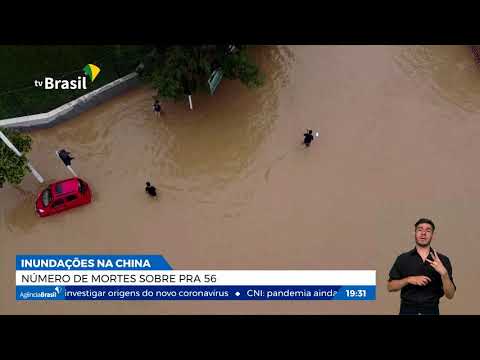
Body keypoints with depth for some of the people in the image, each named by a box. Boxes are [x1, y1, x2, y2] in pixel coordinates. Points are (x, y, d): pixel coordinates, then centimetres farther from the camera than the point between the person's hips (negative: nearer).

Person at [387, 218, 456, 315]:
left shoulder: (442, 260, -1)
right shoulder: (403, 259, 0)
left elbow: (450, 295, -5)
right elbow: (390, 287, -1)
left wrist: (444, 273, -21)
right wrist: (409, 280, -16)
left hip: (431, 311, 0)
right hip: (407, 310, 0)